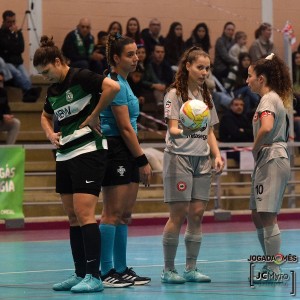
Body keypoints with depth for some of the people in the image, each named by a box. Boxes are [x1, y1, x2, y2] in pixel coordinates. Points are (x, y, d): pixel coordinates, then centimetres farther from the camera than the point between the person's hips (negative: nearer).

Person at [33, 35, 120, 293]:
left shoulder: (80, 77, -10)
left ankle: (94, 276, -14)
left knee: (84, 214, -14)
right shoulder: (53, 90, 14)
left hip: (88, 151, -9)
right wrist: (51, 134, 10)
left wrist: (94, 115, -17)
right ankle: (80, 274, 13)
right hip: (65, 155, 9)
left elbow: (113, 87, -25)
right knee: (72, 218, 8)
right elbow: (45, 117, 32)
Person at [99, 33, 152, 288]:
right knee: (112, 212, -8)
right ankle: (106, 272, -7)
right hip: (115, 150, -10)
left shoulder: (123, 82, 17)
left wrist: (139, 159, 20)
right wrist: (143, 160, -14)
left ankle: (122, 269, 15)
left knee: (125, 213, 11)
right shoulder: (115, 84, -13)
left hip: (127, 154, 10)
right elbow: (125, 127, -16)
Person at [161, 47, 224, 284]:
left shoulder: (206, 96, 17)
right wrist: (183, 130, -33)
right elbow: (172, 129, -11)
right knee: (179, 214, -7)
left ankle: (191, 269, 9)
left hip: (202, 159, 6)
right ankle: (168, 269, 0)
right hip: (179, 157, -6)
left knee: (197, 214, 3)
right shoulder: (175, 94, -2)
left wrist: (217, 155, 7)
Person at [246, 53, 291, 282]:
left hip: (272, 159, -10)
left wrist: (255, 148, -14)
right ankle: (270, 266, 19)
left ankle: (274, 270, -6)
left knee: (267, 216, -8)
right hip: (268, 161, 10)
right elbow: (283, 131, 25)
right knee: (258, 216, 14)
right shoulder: (275, 98, 18)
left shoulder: (268, 99, -12)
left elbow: (266, 128, -30)